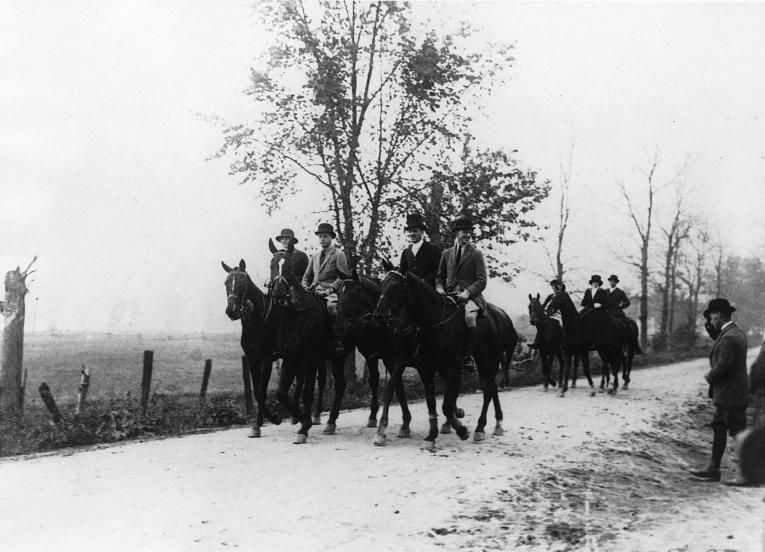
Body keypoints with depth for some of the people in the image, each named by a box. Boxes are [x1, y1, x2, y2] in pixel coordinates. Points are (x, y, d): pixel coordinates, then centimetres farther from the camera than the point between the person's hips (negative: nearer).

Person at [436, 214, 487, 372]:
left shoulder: (476, 254, 8)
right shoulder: (446, 254, 19)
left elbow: (481, 281, 0)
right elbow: (440, 276, 22)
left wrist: (467, 292, -17)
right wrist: (439, 289, -1)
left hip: (471, 296, -3)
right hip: (449, 295, 3)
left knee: (469, 315, -35)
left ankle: (469, 356, -26)